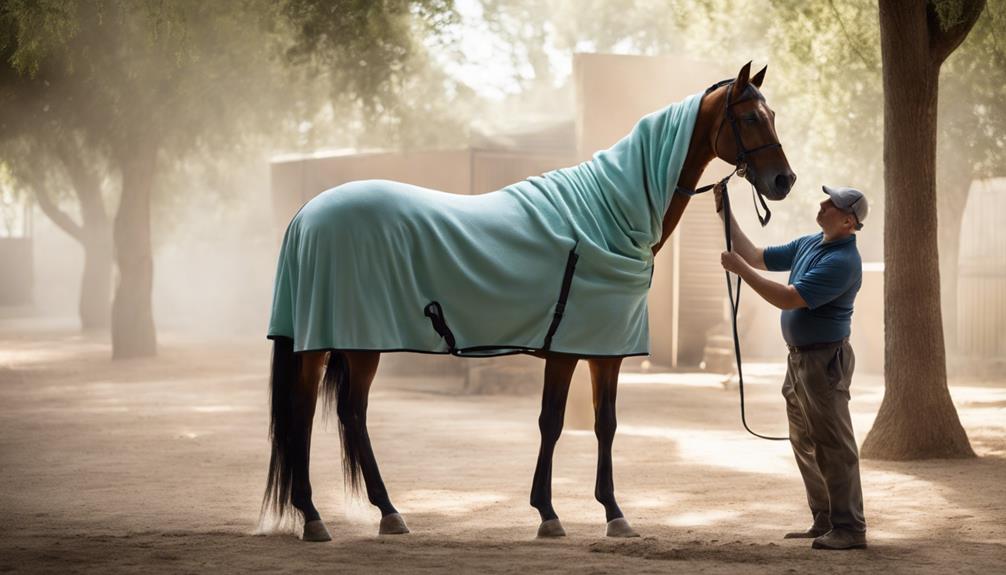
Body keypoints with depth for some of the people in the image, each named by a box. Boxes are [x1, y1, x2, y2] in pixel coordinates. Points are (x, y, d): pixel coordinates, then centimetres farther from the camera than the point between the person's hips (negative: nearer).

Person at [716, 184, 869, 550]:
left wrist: (740, 270, -18)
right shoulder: (809, 244, 10)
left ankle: (849, 529, -3)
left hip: (824, 359, -10)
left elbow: (788, 299, -22)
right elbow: (757, 257, 18)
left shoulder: (842, 261, -20)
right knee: (805, 444, 15)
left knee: (832, 445, -7)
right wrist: (726, 217, 11)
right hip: (799, 357, 10)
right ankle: (825, 522, 22)